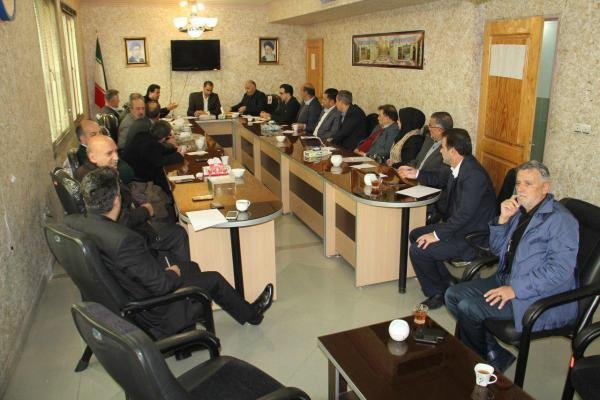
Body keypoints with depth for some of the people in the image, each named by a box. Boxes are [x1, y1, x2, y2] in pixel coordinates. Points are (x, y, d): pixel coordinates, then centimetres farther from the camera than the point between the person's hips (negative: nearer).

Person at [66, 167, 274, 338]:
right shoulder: (124, 240, -38)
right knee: (214, 279, 11)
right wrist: (173, 273, -4)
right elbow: (161, 285, -28)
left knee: (190, 267, 23)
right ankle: (251, 314, 39)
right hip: (150, 318, -8)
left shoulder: (71, 222, -12)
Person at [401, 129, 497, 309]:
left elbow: (464, 214, -29)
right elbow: (443, 181, 27)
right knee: (416, 235, 13)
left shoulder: (474, 174, -27)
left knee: (418, 251, -17)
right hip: (458, 225, 11)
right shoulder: (460, 167, 3)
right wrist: (418, 175, 24)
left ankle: (437, 293, 7)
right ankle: (445, 282, 18)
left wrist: (437, 234, -23)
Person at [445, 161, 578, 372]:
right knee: (453, 295, 0)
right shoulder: (521, 211, 11)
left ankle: (482, 361, 7)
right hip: (506, 279, 9)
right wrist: (503, 219, -3)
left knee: (468, 307, -20)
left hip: (538, 297, -9)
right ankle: (496, 353, 5)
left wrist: (515, 289, -25)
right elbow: (497, 249, 14)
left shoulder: (561, 220, -15)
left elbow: (560, 270, -24)